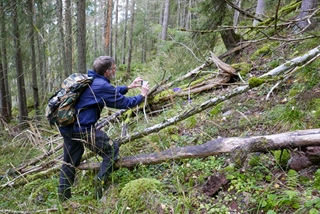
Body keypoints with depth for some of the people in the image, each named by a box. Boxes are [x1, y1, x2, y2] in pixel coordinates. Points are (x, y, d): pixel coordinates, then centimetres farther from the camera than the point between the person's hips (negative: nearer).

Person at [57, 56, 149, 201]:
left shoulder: (90, 80, 13)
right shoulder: (102, 85, -14)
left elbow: (111, 93, 28)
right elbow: (124, 103, -5)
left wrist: (128, 87, 28)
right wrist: (142, 95, 10)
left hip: (66, 127, 9)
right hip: (82, 129, -9)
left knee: (70, 161, 22)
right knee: (112, 149, 6)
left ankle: (63, 195, 32)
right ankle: (100, 183, 3)